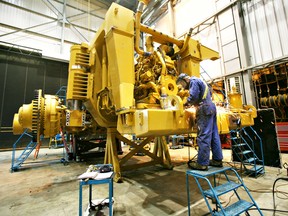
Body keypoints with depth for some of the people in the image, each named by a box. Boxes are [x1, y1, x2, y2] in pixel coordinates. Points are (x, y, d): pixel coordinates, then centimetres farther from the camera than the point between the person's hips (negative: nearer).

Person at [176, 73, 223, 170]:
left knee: (203, 136, -10)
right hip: (211, 107, 10)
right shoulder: (199, 81, 26)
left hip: (205, 109, -10)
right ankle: (217, 160, 18)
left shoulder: (193, 81, -4)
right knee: (214, 135, 11)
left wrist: (187, 102, 0)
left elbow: (193, 96, -19)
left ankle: (202, 163, -7)